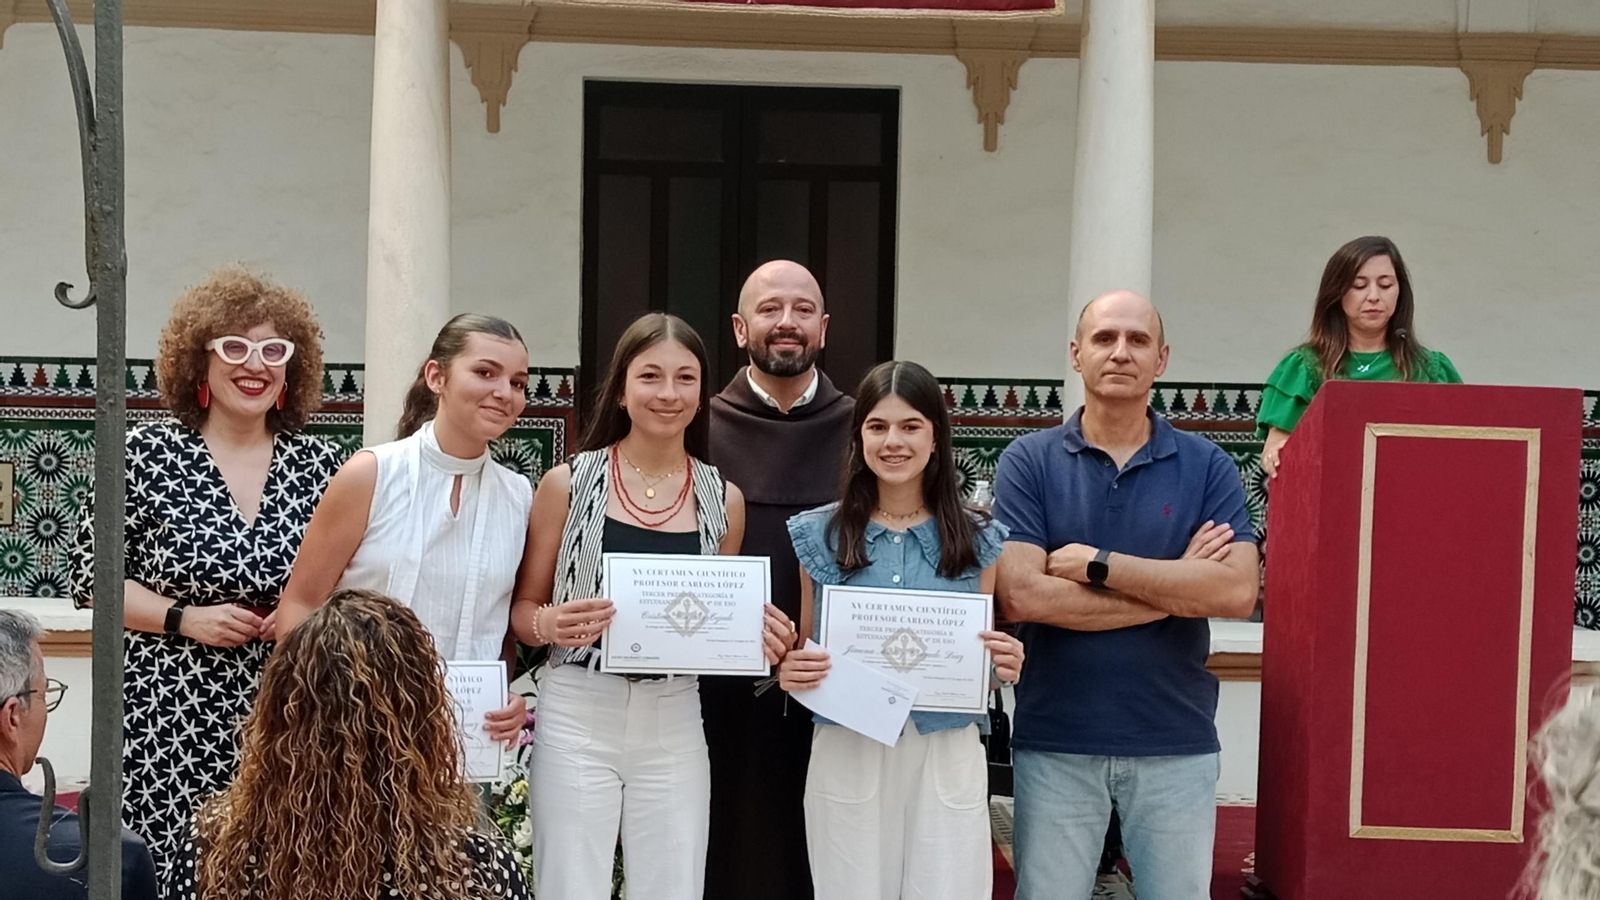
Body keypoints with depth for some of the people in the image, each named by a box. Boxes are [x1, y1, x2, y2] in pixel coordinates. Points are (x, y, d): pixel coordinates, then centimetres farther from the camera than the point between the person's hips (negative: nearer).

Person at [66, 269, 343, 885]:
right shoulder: (146, 454, -1)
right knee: (168, 873, -4)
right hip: (170, 722, -2)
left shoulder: (321, 464, 7)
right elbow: (91, 578, 2)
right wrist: (184, 618, -10)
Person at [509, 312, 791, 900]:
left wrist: (759, 637, -5)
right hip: (577, 717, -2)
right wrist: (549, 624, -17)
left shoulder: (723, 499, 7)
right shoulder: (568, 483, 0)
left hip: (674, 723, 2)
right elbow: (521, 609, 4)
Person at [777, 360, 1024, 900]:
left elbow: (986, 655, 12)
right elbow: (803, 649, 9)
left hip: (947, 754, 0)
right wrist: (788, 671, -12)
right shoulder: (819, 534, 4)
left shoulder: (978, 539, 5)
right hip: (846, 753, 0)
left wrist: (1004, 666, -10)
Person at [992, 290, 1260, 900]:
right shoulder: (1029, 461, -2)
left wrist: (1097, 564, -14)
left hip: (1177, 743, 1)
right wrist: (1174, 585, -12)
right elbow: (1022, 596, -14)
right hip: (1055, 741, -1)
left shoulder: (1207, 467, 1)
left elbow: (1237, 591, -13)